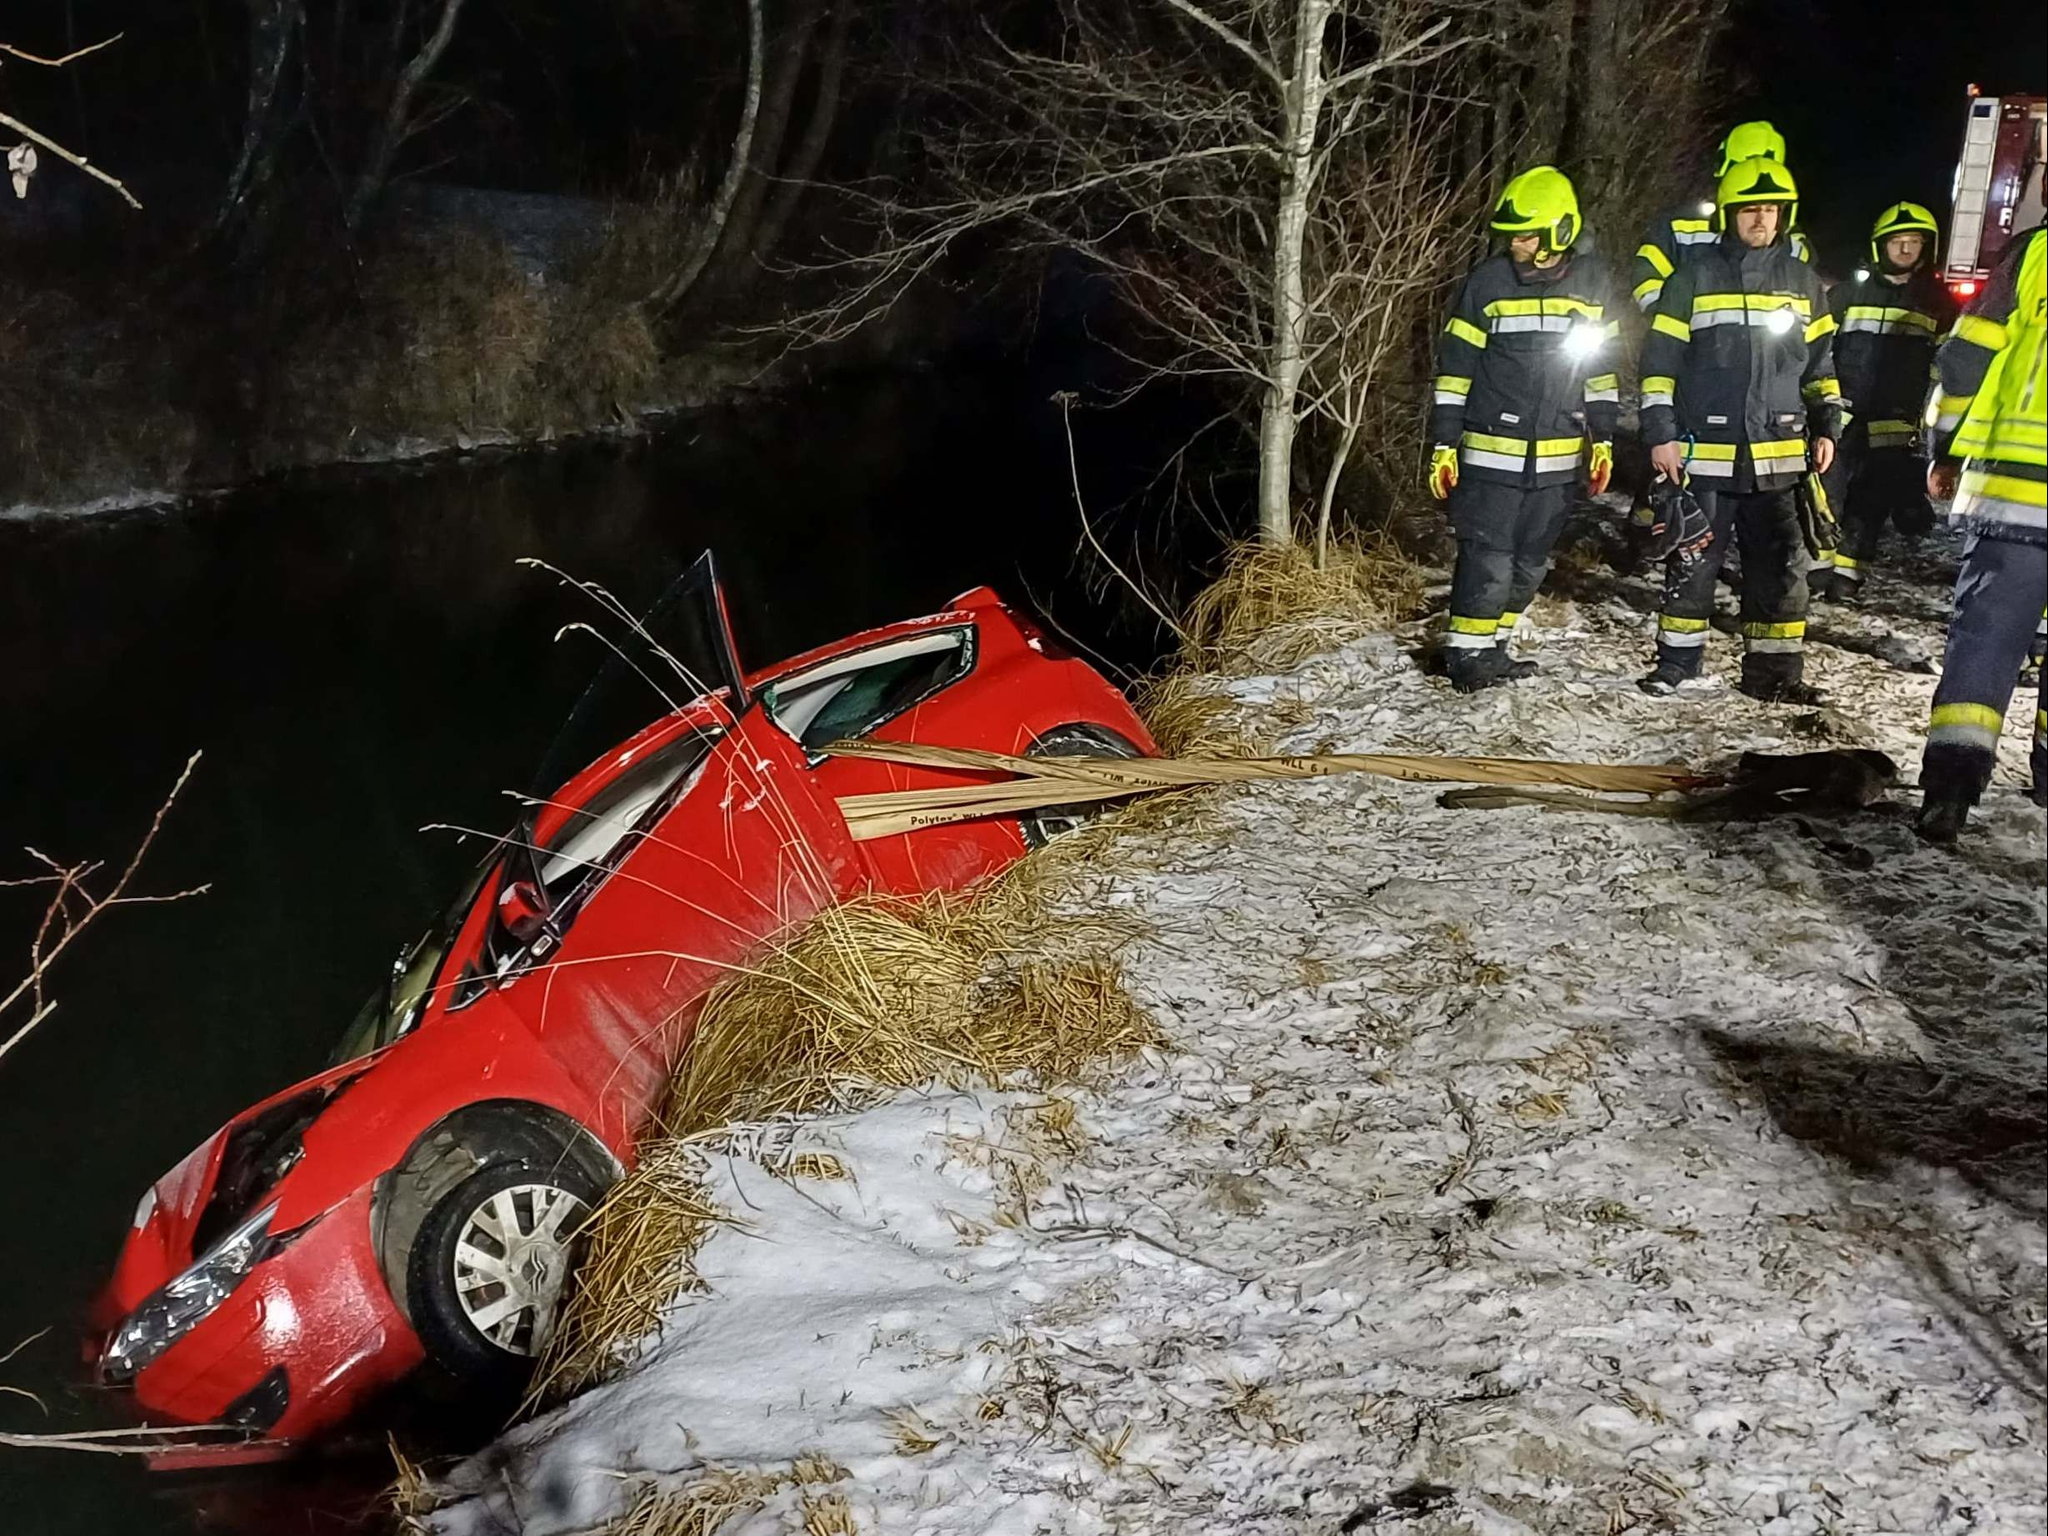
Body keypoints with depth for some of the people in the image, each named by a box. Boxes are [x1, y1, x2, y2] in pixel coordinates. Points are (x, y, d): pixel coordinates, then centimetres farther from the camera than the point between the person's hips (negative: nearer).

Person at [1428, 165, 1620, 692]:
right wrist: (1444, 444, -6)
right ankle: (1466, 654, 5)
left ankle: (1493, 647, 23)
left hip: (1557, 457, 4)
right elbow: (1455, 365, -3)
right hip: (1491, 451, -4)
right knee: (1488, 560, -7)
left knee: (1530, 563, 10)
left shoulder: (1589, 282, 5)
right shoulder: (1488, 281, -5)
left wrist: (1603, 438, 9)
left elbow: (1602, 365, 13)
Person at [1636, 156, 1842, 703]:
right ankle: (1677, 659, 14)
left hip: (1777, 453, 3)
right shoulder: (1695, 278, 1)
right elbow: (1660, 361, 0)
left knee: (1780, 566, 3)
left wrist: (1826, 425, 10)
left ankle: (1774, 668, 11)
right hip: (1705, 452, -3)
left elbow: (1820, 361, 19)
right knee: (1693, 561, 3)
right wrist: (1660, 435, -6)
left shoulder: (1802, 282, 11)